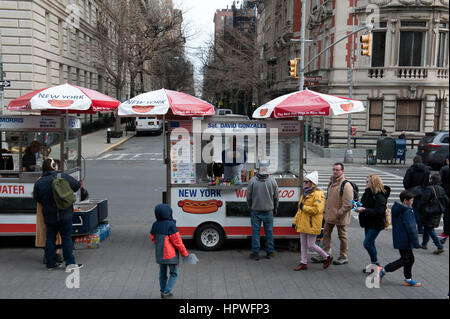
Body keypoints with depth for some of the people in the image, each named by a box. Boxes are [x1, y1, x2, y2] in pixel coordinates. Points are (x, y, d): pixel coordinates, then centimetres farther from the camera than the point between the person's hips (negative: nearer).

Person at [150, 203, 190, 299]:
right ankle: (166, 292, 3)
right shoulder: (170, 225, -21)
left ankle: (163, 292, 28)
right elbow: (177, 241, -18)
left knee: (162, 273, 20)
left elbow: (153, 238, 13)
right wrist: (185, 253, -6)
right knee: (174, 274, 9)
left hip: (159, 254, 7)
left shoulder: (155, 225, 0)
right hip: (171, 255, -6)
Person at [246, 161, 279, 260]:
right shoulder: (272, 180, -3)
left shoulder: (253, 180, -7)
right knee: (269, 231, 10)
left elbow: (248, 197, -2)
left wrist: (250, 207, 15)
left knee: (255, 231, 4)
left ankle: (255, 253, 8)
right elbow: (276, 197, 3)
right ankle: (269, 252, 17)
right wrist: (275, 209, 17)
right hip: (268, 211, 1)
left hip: (255, 211, -1)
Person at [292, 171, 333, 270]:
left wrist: (304, 207, -16)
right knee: (303, 244, 11)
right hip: (303, 223, 8)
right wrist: (295, 221, 19)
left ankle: (327, 257, 16)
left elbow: (317, 210, -23)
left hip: (312, 224, -8)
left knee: (310, 245, -3)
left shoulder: (318, 194, -13)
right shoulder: (305, 193, 15)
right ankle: (303, 263, 21)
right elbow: (300, 209, 21)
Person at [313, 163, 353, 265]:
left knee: (342, 236, 7)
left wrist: (338, 214, -20)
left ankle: (344, 257, 21)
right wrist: (325, 210, 13)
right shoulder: (331, 182, 9)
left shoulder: (346, 185, -19)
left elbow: (348, 204, -22)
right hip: (329, 216, 8)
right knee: (326, 234, 13)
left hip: (340, 217, -8)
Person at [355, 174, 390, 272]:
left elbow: (379, 212, -27)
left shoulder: (380, 196, -20)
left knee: (367, 244, -11)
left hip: (376, 224, -9)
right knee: (370, 244, 15)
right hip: (368, 223, 9)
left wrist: (364, 210, -29)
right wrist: (359, 206, -2)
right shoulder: (368, 193, 7)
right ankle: (373, 265, 26)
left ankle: (375, 263, 6)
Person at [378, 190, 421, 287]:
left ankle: (408, 279, 24)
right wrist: (415, 242, -14)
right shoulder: (406, 211, -20)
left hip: (400, 239, 10)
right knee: (405, 260, 0)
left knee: (410, 259, 16)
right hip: (405, 240, -10)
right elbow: (410, 228, -20)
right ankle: (383, 270, 0)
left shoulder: (397, 209, 10)